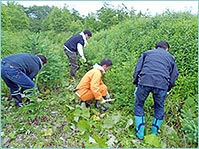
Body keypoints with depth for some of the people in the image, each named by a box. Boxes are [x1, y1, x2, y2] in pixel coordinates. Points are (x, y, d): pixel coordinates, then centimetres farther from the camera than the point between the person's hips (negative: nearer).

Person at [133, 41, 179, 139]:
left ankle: (139, 133, 24)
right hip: (162, 84, 1)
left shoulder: (147, 53, 25)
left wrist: (136, 83, 22)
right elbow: (174, 74, 23)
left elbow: (137, 68, 16)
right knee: (159, 108, 23)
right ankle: (154, 134, 34)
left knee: (139, 105, 19)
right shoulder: (170, 57, 26)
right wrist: (167, 89, 31)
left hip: (144, 81, 0)